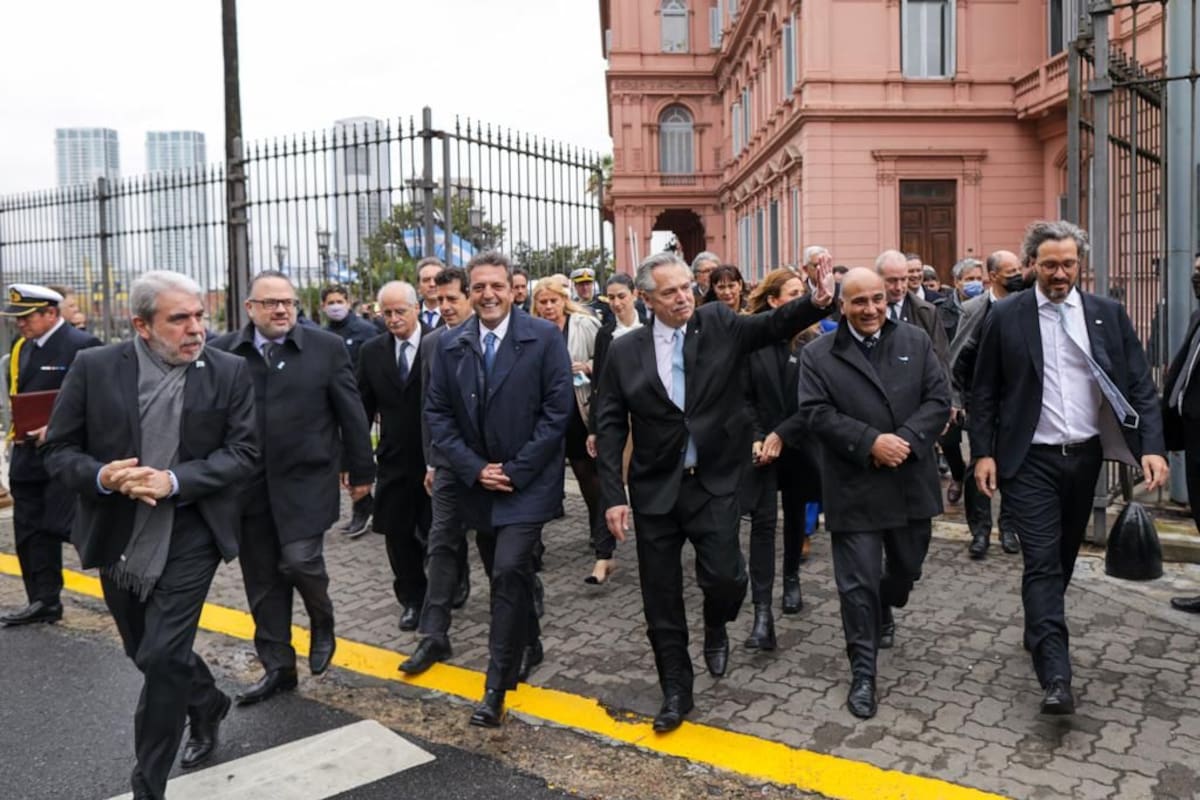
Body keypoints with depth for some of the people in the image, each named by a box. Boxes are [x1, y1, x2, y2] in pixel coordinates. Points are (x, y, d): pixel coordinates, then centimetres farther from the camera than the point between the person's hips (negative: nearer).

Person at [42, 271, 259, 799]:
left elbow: (244, 452, -8)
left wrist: (175, 480, -21)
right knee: (147, 654, 19)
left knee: (163, 659, -6)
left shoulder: (228, 372, -7)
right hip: (117, 541, 3)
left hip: (189, 539, -3)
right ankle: (207, 704, 49)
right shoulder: (93, 367, -5)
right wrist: (101, 476, -22)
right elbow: (58, 450, -1)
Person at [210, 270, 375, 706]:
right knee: (262, 582, 9)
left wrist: (361, 470, 3)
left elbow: (351, 414, 1)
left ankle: (323, 624, 21)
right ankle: (278, 667, 25)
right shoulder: (222, 352, 1)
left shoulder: (327, 348, -3)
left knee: (299, 561, -12)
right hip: (248, 486, 3)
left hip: (305, 481, -2)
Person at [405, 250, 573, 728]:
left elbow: (557, 411, -11)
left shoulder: (544, 338, -8)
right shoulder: (450, 346, 1)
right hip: (475, 480, 4)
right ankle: (527, 642, 42)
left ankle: (498, 684, 1)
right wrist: (474, 469, -9)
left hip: (527, 482, -4)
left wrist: (515, 471, -14)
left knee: (509, 572, -12)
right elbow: (437, 414, 2)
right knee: (504, 574, 17)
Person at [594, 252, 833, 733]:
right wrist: (614, 495, -7)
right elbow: (611, 425, -1)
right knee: (661, 599, 8)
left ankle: (715, 628, 25)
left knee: (725, 576, -12)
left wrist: (818, 301, -34)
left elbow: (775, 325, -13)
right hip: (655, 489, 1)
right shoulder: (626, 351, -1)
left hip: (714, 483, 0)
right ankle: (676, 691, 28)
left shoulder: (720, 324, 0)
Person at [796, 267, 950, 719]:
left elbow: (938, 400, 0)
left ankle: (885, 612, 53)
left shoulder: (916, 342, 5)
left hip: (911, 483, 4)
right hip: (854, 488, -3)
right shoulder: (818, 354, -3)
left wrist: (907, 439, -16)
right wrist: (870, 442, -21)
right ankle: (863, 673, 13)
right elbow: (816, 413, -11)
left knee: (907, 567, 21)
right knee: (858, 584, 0)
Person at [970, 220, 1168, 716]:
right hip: (1030, 461, -3)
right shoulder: (1006, 317, -3)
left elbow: (1140, 385, 1)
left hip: (1084, 457, 3)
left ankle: (1039, 633, 39)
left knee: (1064, 558, 17)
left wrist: (1151, 446, -11)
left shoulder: (1108, 314, 3)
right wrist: (983, 453, -6)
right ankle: (1055, 677, -8)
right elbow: (984, 392, 0)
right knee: (1042, 562, -8)